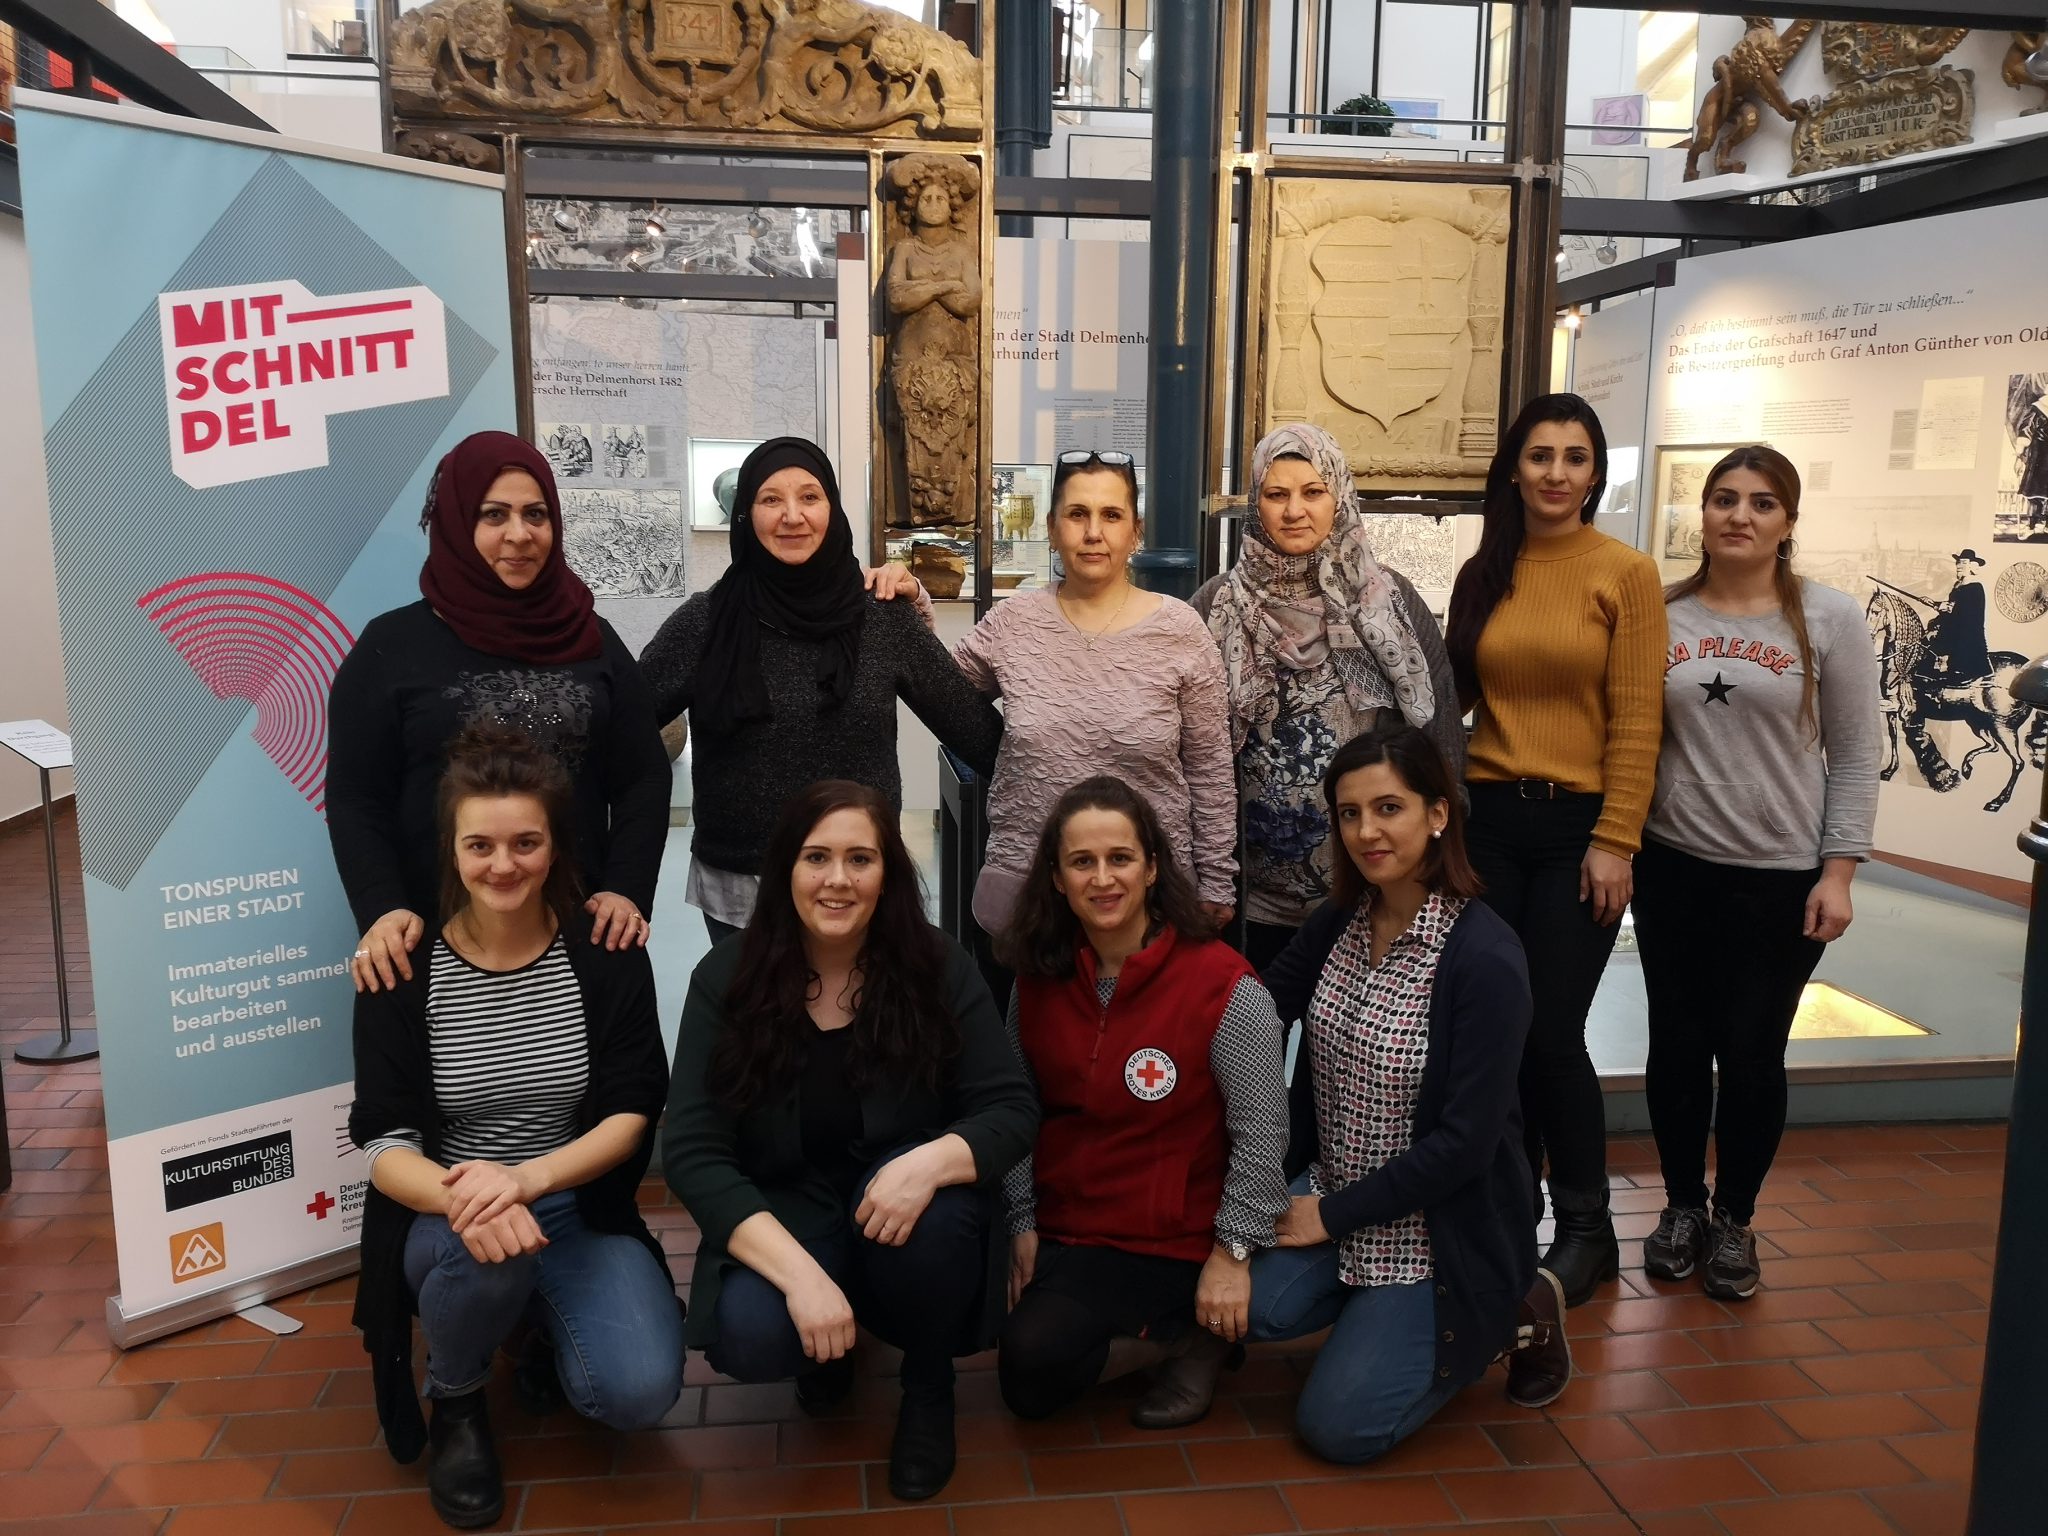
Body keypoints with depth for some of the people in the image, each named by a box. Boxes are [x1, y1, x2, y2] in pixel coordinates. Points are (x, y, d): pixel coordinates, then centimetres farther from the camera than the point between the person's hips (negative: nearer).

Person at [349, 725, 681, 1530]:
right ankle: (455, 1404, -1)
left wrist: (527, 1178, -28)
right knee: (487, 1249, -37)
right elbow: (384, 1145, -11)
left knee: (640, 1392, -22)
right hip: (445, 1216, 0)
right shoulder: (403, 972, -9)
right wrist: (460, 1197, -34)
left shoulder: (608, 957, -8)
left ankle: (545, 1325, 16)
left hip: (579, 1210, 1)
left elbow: (632, 1115, -9)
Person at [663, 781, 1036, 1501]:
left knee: (936, 1207, -34)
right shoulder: (726, 979, -11)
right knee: (748, 1335, -30)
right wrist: (799, 1272, -29)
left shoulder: (939, 967, -10)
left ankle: (929, 1385, 1)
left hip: (905, 1209, 1)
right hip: (786, 1213, 0)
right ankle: (830, 1345, 11)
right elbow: (692, 1153, -15)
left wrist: (932, 1161, -35)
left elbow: (1012, 1108, -12)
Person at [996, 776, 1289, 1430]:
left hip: (1170, 1242, -6)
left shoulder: (1223, 986, -17)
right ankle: (1167, 1329, 19)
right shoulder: (1040, 979, -1)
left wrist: (1232, 1252, -13)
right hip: (1063, 1226, 6)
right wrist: (1023, 1221, 3)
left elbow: (1262, 1131, -14)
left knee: (1033, 1364, -21)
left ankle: (1194, 1334, 3)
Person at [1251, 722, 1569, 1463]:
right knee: (1255, 1305, -20)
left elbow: (1466, 1142, -22)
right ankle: (1386, 1315, 12)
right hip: (1331, 1191, 5)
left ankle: (1507, 1315, 16)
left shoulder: (1485, 958, -23)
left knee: (1337, 1425, -6)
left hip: (1444, 1226, -5)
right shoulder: (1337, 923, -3)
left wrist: (1333, 1216, -16)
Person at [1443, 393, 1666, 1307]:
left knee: (1552, 1030, -2)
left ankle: (1586, 1230, 17)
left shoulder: (1627, 574, -3)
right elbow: (1456, 694, 10)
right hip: (1488, 819, 4)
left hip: (1578, 824, -3)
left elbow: (1637, 721, -6)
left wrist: (1615, 840, -11)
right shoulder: (1482, 575, 9)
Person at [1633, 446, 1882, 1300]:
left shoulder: (1828, 618, -3)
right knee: (1677, 1045, 10)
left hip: (1783, 877, -2)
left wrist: (1838, 871, -7)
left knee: (1752, 1054, 7)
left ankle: (1735, 1219, 27)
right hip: (1673, 869, 2)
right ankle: (1682, 1205, 29)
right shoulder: (1662, 615, 1)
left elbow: (1855, 757, -2)